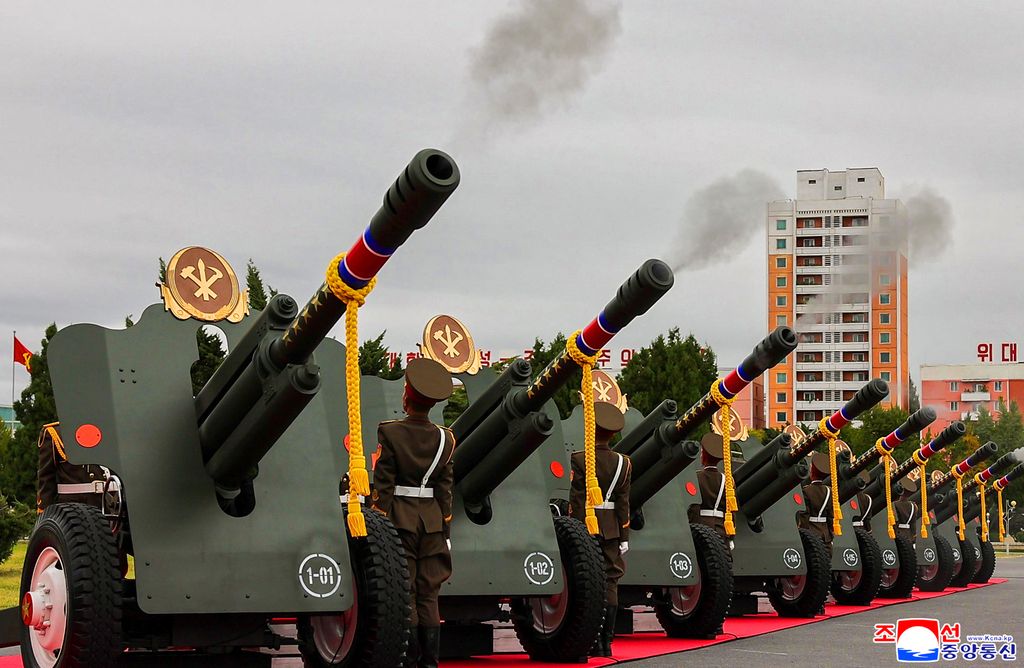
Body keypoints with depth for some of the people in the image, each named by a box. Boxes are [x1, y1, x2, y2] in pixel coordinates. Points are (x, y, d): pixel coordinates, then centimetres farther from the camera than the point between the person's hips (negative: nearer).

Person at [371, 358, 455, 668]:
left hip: (400, 517, -4)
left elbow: (383, 484, -8)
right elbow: (445, 488, 6)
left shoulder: (390, 432, -8)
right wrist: (445, 531, 11)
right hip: (432, 520, 4)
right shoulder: (444, 437, 4)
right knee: (428, 595, 8)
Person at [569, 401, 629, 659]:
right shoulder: (623, 463, 4)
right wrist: (624, 537, 7)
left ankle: (594, 643, -2)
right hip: (611, 530, 3)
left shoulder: (579, 460, -8)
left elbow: (577, 502, -10)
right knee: (610, 582, 6)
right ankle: (606, 642, 7)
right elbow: (623, 504, 4)